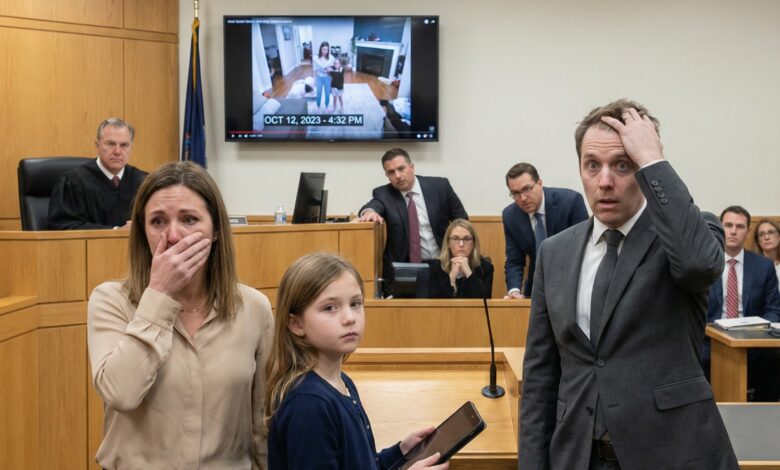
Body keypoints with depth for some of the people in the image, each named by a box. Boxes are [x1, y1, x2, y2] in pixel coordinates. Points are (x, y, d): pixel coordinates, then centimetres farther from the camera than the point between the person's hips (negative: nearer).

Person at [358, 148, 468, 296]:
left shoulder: (439, 186, 0)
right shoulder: (384, 194, 1)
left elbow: (462, 222, 7)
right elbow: (374, 205, -20)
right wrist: (370, 211, -43)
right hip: (402, 268, 0)